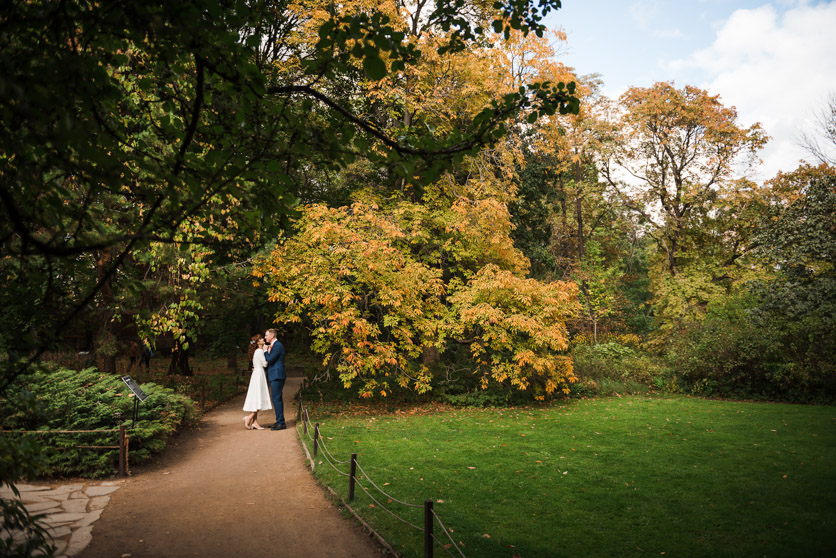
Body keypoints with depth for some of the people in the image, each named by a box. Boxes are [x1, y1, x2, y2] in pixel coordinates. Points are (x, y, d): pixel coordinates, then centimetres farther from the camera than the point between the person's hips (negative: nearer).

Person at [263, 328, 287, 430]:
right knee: (277, 399, 13)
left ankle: (281, 423, -8)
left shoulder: (277, 346, -13)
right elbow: (270, 361, 24)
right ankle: (280, 422, 18)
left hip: (277, 376, -11)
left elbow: (270, 360, -19)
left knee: (276, 399, -10)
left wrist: (266, 351, -6)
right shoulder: (273, 345, 19)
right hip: (275, 376, 11)